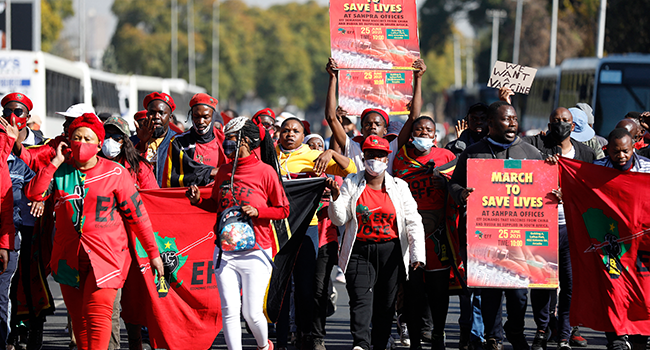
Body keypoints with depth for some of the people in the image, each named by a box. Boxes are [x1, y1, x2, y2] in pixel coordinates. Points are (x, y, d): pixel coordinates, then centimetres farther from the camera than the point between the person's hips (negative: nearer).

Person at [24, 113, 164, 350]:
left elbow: (137, 214, 2)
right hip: (68, 256, 4)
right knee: (78, 317, 6)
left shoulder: (115, 173, -1)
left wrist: (152, 252, 3)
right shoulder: (60, 172, 8)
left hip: (106, 254, -4)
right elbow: (33, 194, -8)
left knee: (97, 313, -17)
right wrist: (56, 162, -7)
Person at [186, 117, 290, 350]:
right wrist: (198, 200, 1)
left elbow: (283, 210, -2)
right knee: (229, 311, -2)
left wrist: (258, 211, -17)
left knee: (252, 313, 0)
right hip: (225, 251, 4)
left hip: (255, 252, -4)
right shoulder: (224, 171, 8)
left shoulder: (265, 171, -7)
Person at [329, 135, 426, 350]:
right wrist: (335, 199, -16)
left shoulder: (399, 187, 8)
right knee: (361, 299, -17)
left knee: (386, 304, 3)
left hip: (390, 252, 1)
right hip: (359, 251, -1)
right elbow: (339, 220, 3)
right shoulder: (351, 184, 8)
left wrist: (417, 254, -9)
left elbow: (413, 222, 3)